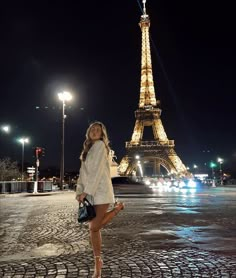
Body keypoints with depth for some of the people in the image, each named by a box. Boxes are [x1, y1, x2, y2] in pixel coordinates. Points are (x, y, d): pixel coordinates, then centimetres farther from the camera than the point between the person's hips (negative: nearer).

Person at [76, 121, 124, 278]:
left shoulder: (100, 145, -5)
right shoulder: (88, 149, 19)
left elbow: (97, 170, -14)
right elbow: (83, 172, 14)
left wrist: (86, 191, -16)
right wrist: (80, 191, 5)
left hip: (101, 191, -7)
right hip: (90, 193, 7)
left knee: (95, 227, -10)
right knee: (93, 228, 4)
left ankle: (117, 208, 11)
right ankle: (98, 264, 13)